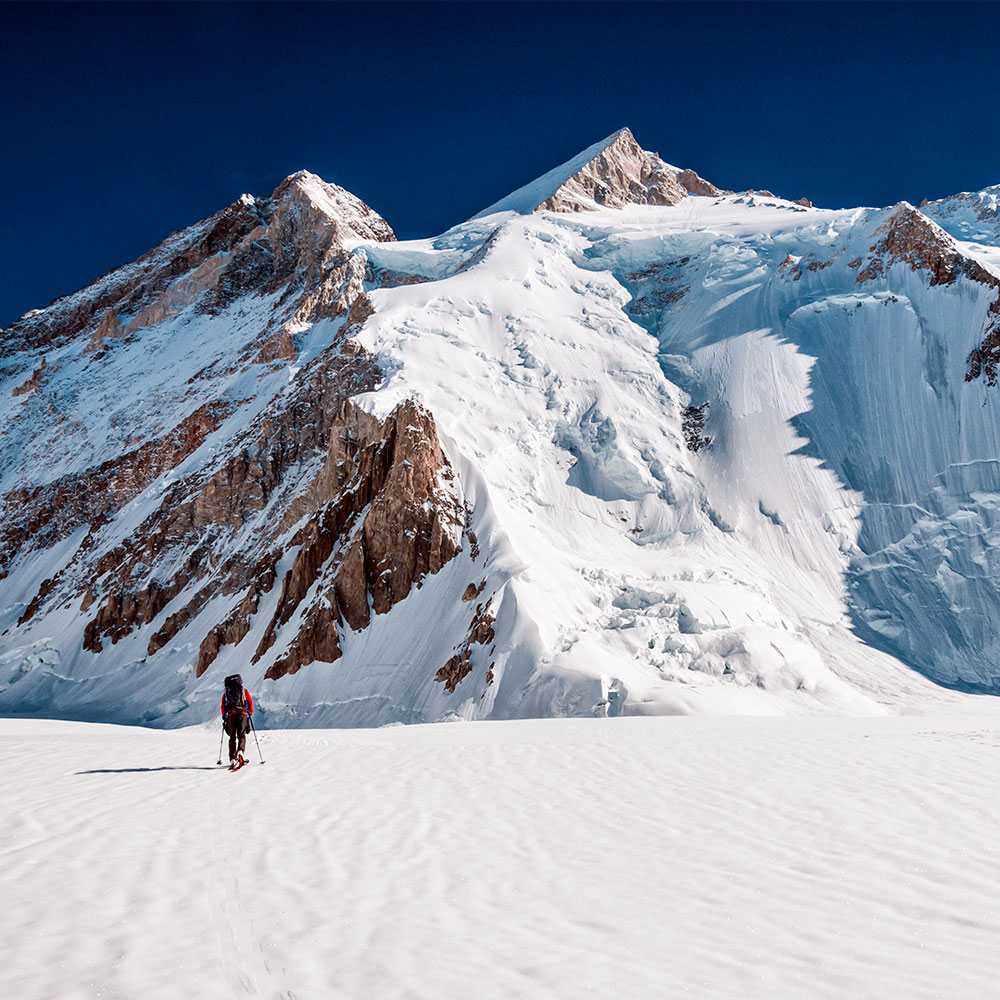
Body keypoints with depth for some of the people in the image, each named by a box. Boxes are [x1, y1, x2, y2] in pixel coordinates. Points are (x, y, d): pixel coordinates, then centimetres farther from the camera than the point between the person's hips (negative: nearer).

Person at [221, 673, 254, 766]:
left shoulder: (226, 692, 20)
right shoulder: (244, 691, 17)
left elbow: (222, 706, 14)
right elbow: (250, 703, 9)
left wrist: (224, 717, 21)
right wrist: (250, 713, 17)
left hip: (230, 715, 1)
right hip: (242, 714, -1)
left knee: (232, 737, 8)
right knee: (241, 735, 2)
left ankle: (233, 758, -1)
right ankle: (240, 750, -27)